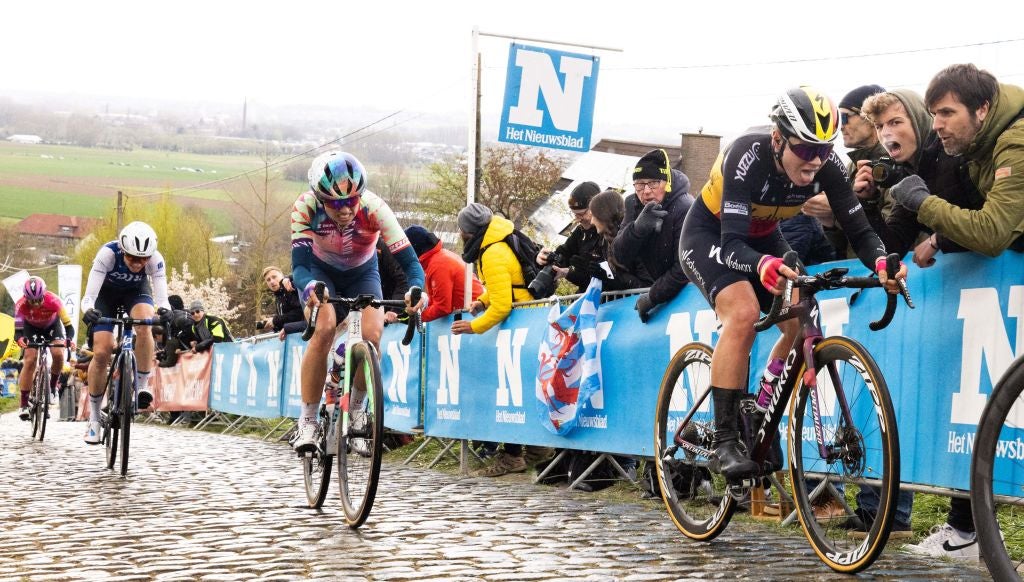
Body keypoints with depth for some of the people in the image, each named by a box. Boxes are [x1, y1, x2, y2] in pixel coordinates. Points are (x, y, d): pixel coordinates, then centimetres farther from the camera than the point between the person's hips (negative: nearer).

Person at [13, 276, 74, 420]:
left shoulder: (54, 301, -37)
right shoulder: (21, 305, -35)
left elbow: (68, 326, -36)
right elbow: (18, 330, -33)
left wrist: (69, 339, -56)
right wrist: (20, 339, -57)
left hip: (52, 326, 0)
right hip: (31, 327, 0)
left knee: (58, 354, -24)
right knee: (30, 360, -17)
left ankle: (53, 387, 4)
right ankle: (24, 404, -13)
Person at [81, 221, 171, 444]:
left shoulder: (155, 259, -32)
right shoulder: (108, 254, -37)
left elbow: (161, 295, -39)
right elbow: (89, 295, -42)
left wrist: (165, 310, -61)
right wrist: (89, 310, -63)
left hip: (136, 291, 1)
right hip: (106, 292, -1)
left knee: (144, 324, -33)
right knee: (101, 353, -11)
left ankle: (142, 386, -20)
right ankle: (94, 416, 3)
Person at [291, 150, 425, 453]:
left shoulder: (374, 208, -34)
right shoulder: (306, 207, -33)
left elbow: (409, 260, -37)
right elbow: (299, 265, -39)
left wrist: (416, 289, -59)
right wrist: (309, 287, -62)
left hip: (362, 273, 1)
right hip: (320, 271, -1)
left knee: (371, 335, -23)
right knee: (324, 328, -28)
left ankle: (356, 409, 3)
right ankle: (307, 421, -17)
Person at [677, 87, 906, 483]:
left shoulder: (827, 165, -23)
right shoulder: (749, 156, -36)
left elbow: (859, 229, -21)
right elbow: (732, 244, -42)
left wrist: (880, 262, -44)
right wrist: (762, 266, -64)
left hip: (761, 237, 5)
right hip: (710, 234, -5)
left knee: (802, 322, -13)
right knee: (743, 313, -30)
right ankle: (724, 438, -24)